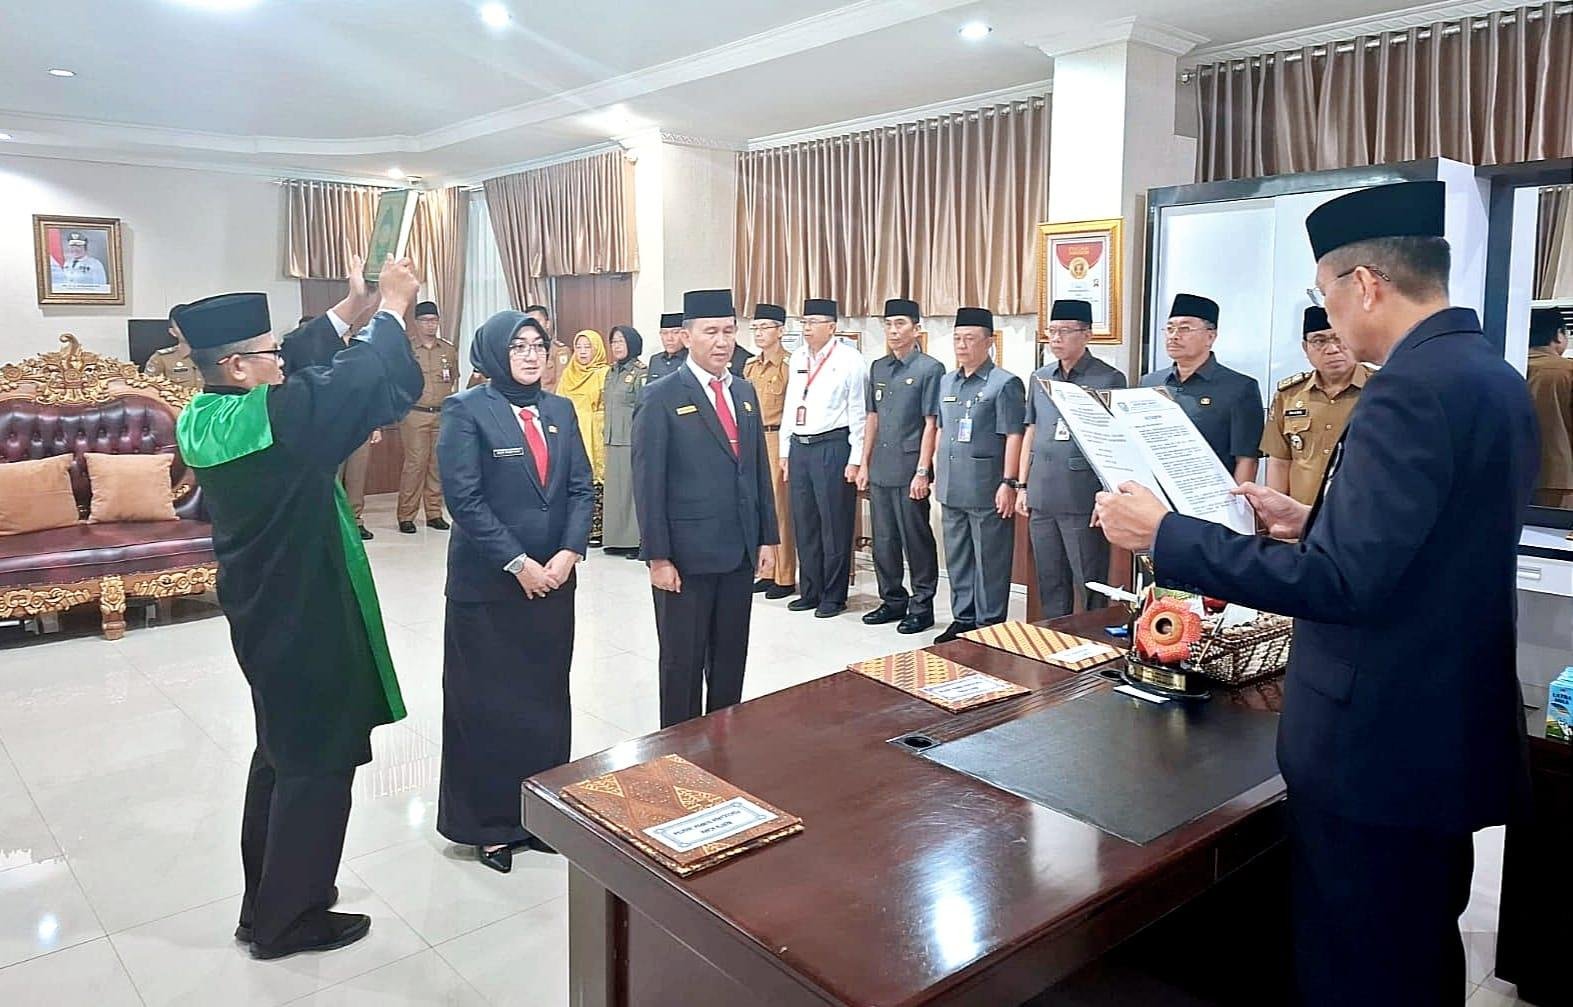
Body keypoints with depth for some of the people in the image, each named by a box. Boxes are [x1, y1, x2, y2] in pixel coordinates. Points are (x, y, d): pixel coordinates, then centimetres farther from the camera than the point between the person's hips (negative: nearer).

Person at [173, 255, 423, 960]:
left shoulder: (201, 418, 0)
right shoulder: (270, 418, -24)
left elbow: (301, 368, 12)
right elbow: (380, 385, -22)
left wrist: (349, 310, 10)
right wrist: (391, 308, -7)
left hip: (263, 611, 9)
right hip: (306, 617, -9)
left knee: (281, 752, 22)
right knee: (319, 762, 5)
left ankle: (265, 902, 35)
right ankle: (287, 919, 18)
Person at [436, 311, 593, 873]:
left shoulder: (560, 411, 9)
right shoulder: (466, 410, -7)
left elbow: (581, 488, 6)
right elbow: (464, 498, -14)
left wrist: (568, 553, -8)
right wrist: (518, 563, -16)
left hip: (554, 580, 5)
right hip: (489, 584, -5)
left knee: (546, 698, 11)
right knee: (487, 703, 5)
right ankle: (489, 823, 20)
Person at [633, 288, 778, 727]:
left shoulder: (744, 392, 11)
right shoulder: (661, 396, -8)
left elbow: (759, 470, 14)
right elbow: (648, 483, -10)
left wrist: (767, 538, 10)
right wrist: (658, 557, -13)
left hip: (740, 554, 6)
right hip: (686, 557, -6)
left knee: (731, 661, 14)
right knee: (683, 664, 6)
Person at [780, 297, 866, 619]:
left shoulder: (849, 360, -6)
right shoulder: (798, 358, 13)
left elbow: (858, 412, -8)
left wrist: (855, 459, -11)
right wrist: (785, 450, 15)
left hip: (832, 447, -7)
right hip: (799, 447, 7)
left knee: (834, 525, 0)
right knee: (804, 523, 12)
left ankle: (834, 596, 11)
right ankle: (810, 591, 23)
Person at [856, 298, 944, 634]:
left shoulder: (930, 369, -6)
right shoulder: (878, 368, 12)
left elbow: (931, 425, -10)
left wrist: (922, 472, -14)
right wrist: (864, 463, 12)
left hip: (910, 468, -6)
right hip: (880, 468, 6)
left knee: (917, 541, 2)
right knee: (883, 540, 12)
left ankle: (922, 606, 13)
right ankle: (893, 600, 26)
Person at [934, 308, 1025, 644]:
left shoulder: (1004, 384, -8)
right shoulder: (947, 383, 13)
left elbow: (1013, 436, -12)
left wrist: (1009, 484, -17)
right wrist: (940, 477, 16)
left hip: (987, 490, -7)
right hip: (951, 489, 7)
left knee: (989, 562, 1)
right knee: (957, 560, 15)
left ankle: (989, 625, 11)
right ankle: (962, 620, 27)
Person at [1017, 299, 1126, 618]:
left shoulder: (1109, 379, -4)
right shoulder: (1039, 378, 12)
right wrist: (1023, 486, 14)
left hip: (1083, 497, -5)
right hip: (1041, 496, 5)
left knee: (1090, 583, 1)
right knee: (1050, 581, 14)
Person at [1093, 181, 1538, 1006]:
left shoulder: (1412, 388, -23)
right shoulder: (1491, 376, 8)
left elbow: (1341, 583, -29)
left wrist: (1164, 534, -23)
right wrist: (1315, 523, 17)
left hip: (1379, 745, -10)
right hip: (1448, 733, 10)